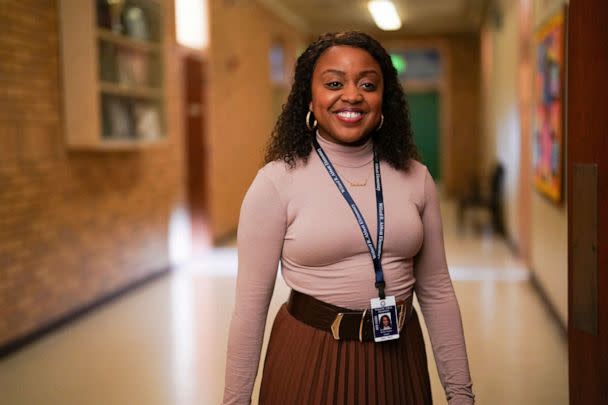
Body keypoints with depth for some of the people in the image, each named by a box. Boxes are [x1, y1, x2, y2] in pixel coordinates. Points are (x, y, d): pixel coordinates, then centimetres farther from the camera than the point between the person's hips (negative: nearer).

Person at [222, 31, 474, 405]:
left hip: (399, 359, 3)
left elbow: (437, 292, 5)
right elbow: (251, 305, -9)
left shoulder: (415, 177, -1)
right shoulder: (276, 182, -12)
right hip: (309, 362, -3)